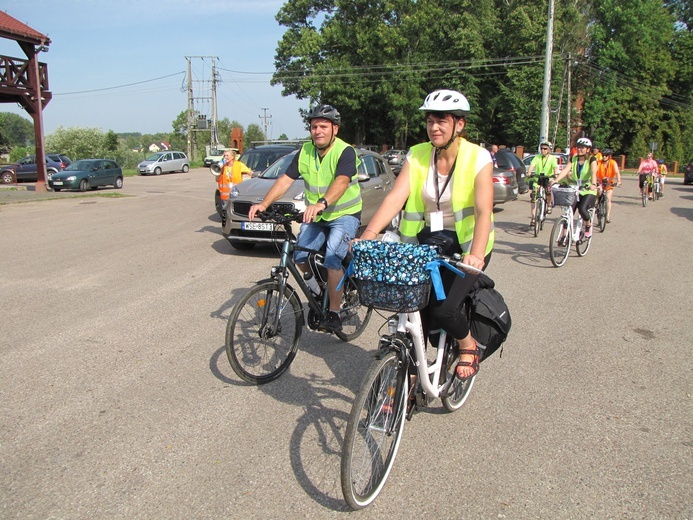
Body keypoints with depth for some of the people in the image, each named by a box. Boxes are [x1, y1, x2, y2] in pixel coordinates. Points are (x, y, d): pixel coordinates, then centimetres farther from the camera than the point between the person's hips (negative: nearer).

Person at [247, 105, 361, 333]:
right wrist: (264, 204, -20)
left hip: (344, 214, -6)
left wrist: (322, 203, -54)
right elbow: (286, 179, -5)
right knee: (300, 256, -8)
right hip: (315, 215, 6)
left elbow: (341, 182, -36)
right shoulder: (305, 152, 0)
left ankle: (334, 314, -8)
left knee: (332, 260, -22)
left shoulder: (345, 152, -18)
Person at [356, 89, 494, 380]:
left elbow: (483, 211, -24)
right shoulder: (417, 156, -2)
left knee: (444, 308, -20)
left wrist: (476, 254, -40)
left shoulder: (478, 158, -12)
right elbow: (395, 196, -14)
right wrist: (369, 233, -30)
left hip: (465, 244, -3)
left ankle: (468, 345, 14)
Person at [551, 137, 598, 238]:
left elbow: (593, 172, -22)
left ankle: (588, 225, 4)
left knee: (582, 209, -26)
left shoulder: (591, 160, -4)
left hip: (588, 191, -4)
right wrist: (556, 180, -26)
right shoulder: (574, 159, 6)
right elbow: (565, 170, -8)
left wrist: (593, 184, -42)